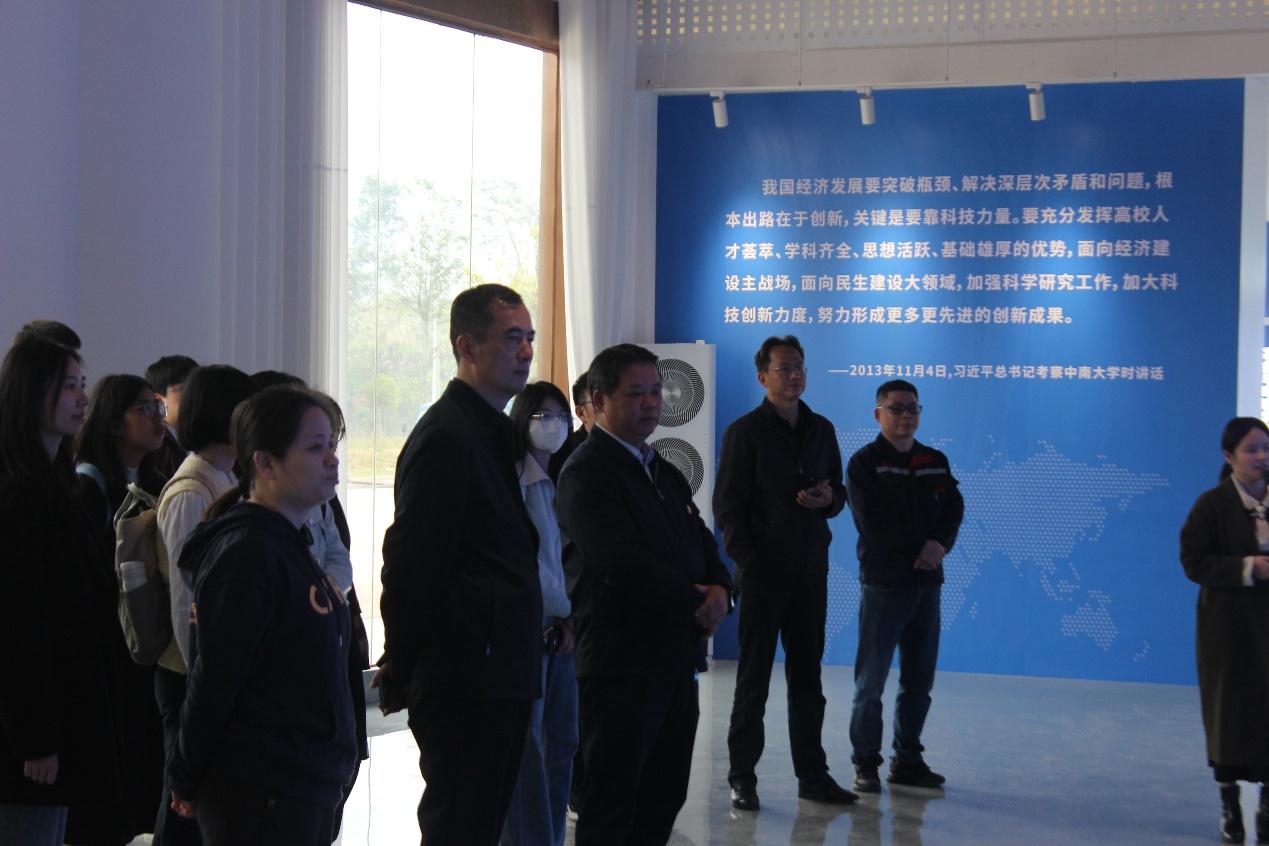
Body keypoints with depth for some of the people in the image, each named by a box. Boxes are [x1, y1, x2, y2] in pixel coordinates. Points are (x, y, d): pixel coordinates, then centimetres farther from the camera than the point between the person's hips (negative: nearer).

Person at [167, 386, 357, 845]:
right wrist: (188, 780, -8)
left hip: (306, 787, 9)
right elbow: (214, 678, -17)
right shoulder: (246, 552, -18)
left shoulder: (289, 544, 13)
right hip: (258, 796, -9)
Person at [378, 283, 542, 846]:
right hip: (464, 686, -10)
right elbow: (409, 567, -17)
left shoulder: (493, 433, 17)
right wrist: (400, 672, -12)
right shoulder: (446, 437, -15)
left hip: (499, 680, 10)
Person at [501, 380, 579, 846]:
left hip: (561, 629, 7)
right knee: (528, 750, -5)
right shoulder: (512, 482, -9)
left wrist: (572, 617, -2)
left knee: (561, 742, 9)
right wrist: (568, 612, -5)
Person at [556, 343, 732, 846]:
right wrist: (695, 602, -13)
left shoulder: (666, 474, 18)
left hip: (677, 660, 9)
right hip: (622, 662, -8)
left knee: (664, 797, 13)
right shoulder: (586, 473, -10)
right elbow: (622, 561, -20)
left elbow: (701, 543, 18)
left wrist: (719, 589, -4)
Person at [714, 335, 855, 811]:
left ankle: (812, 774, 17)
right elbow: (727, 505, -6)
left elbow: (839, 491, 19)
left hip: (810, 570, 5)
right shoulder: (745, 432, -3)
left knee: (807, 676, 10)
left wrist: (830, 498, -5)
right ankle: (742, 777, 7)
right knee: (754, 678, 1)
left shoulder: (821, 430, 12)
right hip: (763, 571, -5)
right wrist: (746, 559, -13)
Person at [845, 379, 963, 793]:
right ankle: (866, 763, 4)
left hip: (927, 582, 5)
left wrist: (939, 546, -14)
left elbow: (954, 510, 5)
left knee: (919, 680, 8)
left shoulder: (936, 462, 14)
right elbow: (874, 522, -12)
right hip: (883, 582, -5)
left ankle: (908, 760, 16)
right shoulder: (864, 463, -3)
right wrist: (920, 547, -14)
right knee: (871, 679, -2)